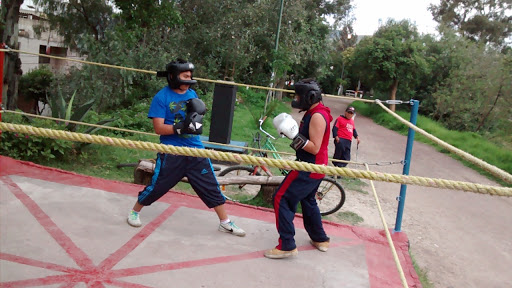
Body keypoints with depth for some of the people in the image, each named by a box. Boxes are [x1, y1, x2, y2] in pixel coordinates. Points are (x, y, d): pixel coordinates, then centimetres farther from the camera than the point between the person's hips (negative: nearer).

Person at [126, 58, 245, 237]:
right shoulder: (161, 97, -9)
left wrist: (197, 115, -8)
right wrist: (181, 127, -27)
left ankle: (225, 223, 18)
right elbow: (159, 128, -14)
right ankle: (134, 212, 32)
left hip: (195, 150, 5)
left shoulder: (192, 94, 8)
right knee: (157, 186, 5)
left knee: (211, 186, 6)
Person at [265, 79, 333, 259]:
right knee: (308, 201, 25)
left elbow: (314, 148, -25)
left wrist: (294, 136, -30)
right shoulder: (315, 113, 11)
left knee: (281, 199, -9)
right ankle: (320, 239, 38)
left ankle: (287, 246, -7)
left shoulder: (317, 116, -20)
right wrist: (292, 131, 4)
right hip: (313, 167, 11)